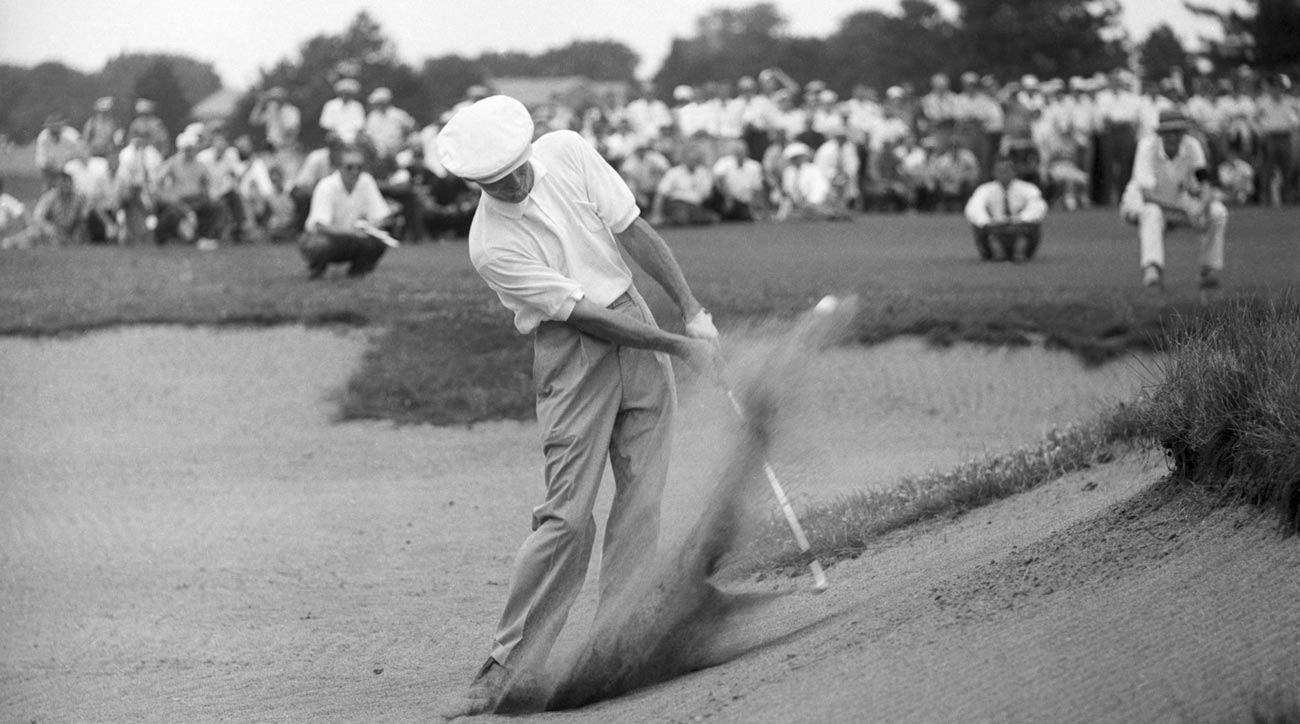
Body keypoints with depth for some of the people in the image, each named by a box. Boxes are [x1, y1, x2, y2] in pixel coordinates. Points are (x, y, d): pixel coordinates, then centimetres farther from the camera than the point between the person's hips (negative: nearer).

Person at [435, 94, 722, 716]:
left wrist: (692, 311, -4)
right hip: (571, 356, -5)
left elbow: (634, 232, 1)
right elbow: (582, 314, -18)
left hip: (635, 322, 5)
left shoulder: (566, 152, -4)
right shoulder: (492, 246, -19)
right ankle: (508, 660, -8)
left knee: (642, 500, -1)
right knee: (568, 514, -13)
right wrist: (678, 345, -16)